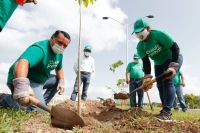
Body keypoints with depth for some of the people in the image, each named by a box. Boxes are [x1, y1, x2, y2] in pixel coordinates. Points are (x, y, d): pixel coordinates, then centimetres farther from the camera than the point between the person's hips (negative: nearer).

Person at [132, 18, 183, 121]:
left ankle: (167, 112, -24)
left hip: (173, 58, -6)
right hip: (159, 63, 7)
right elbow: (146, 62, -17)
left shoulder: (159, 34, -27)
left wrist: (173, 66, -35)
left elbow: (175, 48, -27)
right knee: (160, 85, 2)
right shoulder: (140, 46, -11)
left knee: (167, 81, -23)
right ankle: (165, 110, 13)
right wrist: (147, 77, -30)